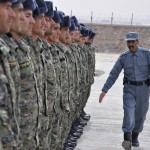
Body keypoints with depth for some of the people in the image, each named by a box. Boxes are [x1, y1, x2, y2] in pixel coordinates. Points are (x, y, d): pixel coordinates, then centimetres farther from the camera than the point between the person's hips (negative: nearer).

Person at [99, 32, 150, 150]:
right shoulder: (123, 57, -1)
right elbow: (113, 74, 1)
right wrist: (105, 90, -2)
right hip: (129, 88, 0)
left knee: (141, 114, 10)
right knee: (129, 111, -17)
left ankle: (135, 136, 31)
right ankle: (127, 139, -27)